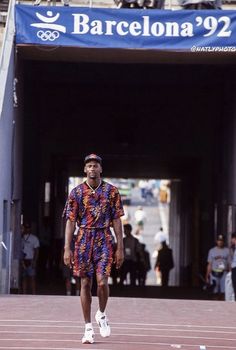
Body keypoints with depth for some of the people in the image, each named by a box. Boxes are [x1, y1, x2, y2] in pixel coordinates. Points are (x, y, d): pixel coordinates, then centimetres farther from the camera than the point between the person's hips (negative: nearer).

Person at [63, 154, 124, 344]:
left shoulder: (111, 191, 3)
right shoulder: (77, 192, 4)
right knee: (85, 283, 2)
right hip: (84, 240, 1)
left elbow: (117, 221, 3)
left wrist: (120, 247, -1)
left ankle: (101, 314, 15)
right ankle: (89, 328, 9)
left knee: (102, 281, -14)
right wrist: (67, 248, -6)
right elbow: (71, 221, 1)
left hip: (104, 240, -1)